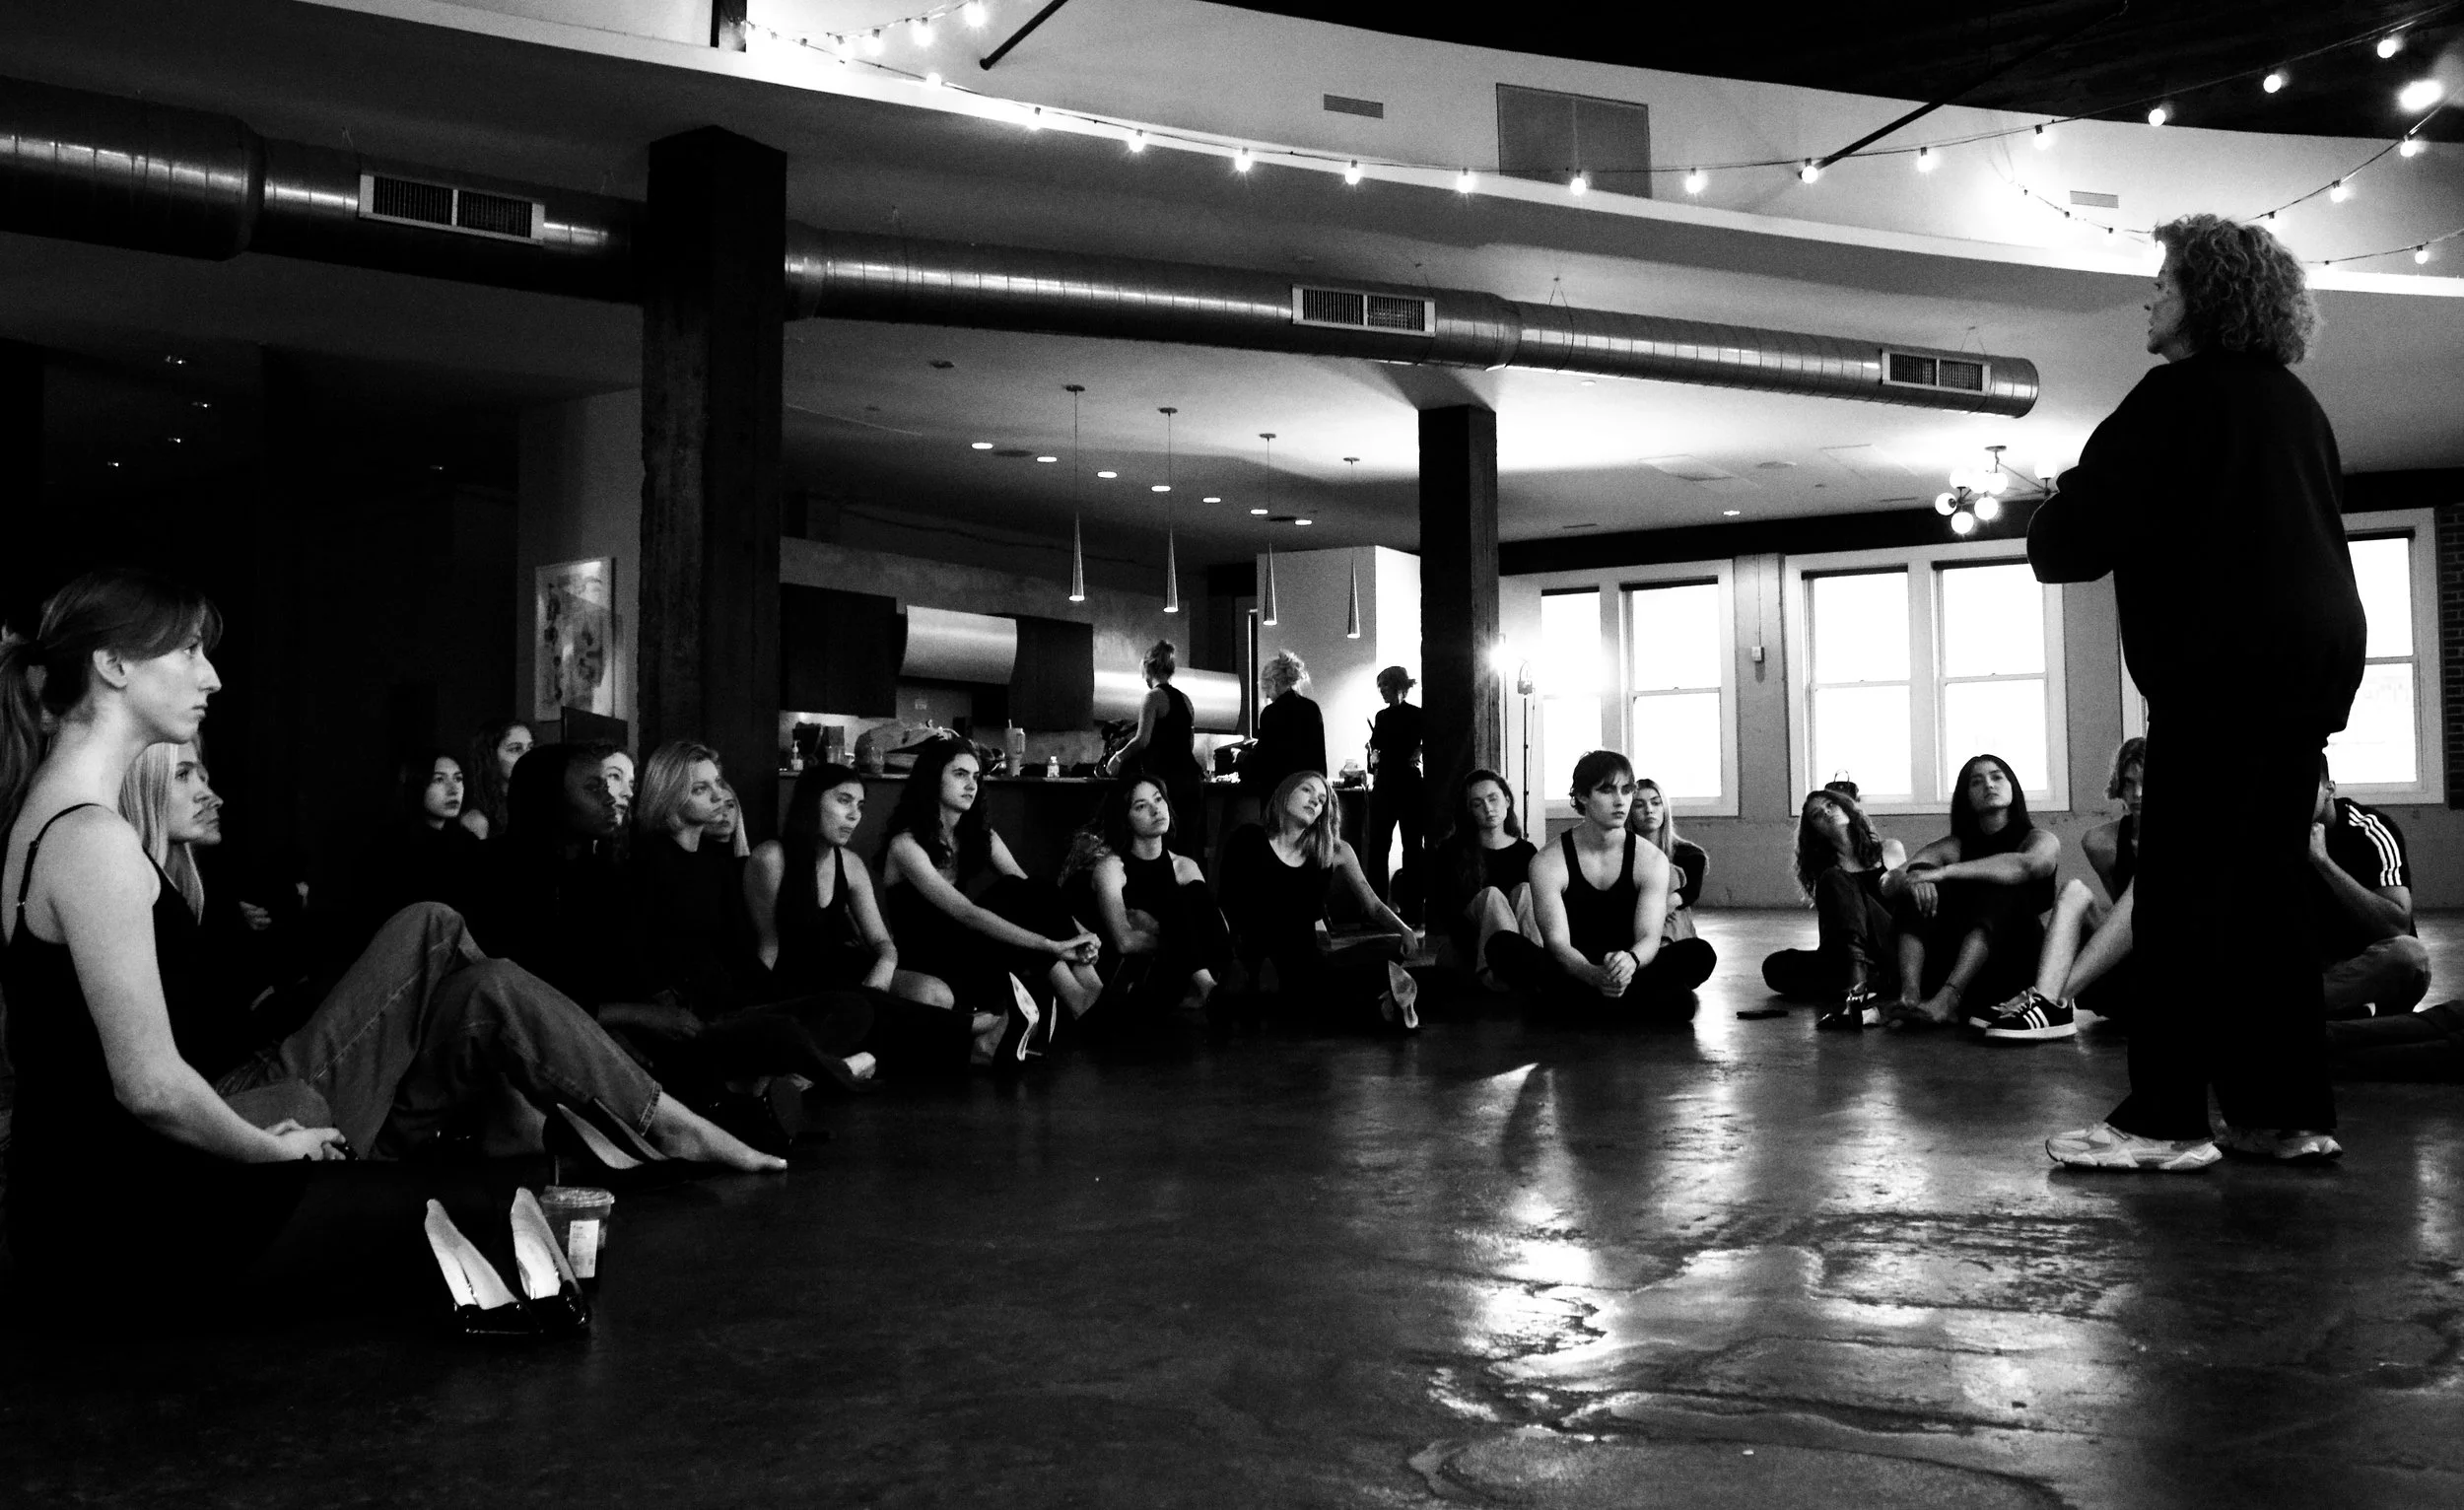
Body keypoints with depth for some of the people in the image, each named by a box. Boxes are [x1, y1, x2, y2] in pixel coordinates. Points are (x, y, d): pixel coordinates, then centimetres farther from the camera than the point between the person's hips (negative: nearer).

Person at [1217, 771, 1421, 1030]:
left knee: (1393, 946, -21)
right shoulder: (1248, 840, 5)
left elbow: (1372, 905, 6)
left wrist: (1404, 931, -14)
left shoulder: (1335, 852, 11)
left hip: (1310, 959, 3)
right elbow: (1230, 906, 4)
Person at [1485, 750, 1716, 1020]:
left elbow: (1649, 937, -11)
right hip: (1573, 973, -1)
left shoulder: (1651, 860, -1)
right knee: (1503, 946, -29)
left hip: (1631, 972, 1)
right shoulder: (1548, 863, -7)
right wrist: (1594, 975, -38)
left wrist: (1631, 960, -37)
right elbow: (1557, 942, -16)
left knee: (1699, 953, -24)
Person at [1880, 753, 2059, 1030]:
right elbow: (1887, 884, -2)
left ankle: (1947, 998, -47)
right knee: (1920, 881, -14)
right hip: (1950, 964, 3)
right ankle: (1909, 994, -38)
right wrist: (1908, 879, -27)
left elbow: (2028, 865, -22)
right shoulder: (1954, 846, 13)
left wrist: (1945, 871, -30)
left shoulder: (2041, 840, 6)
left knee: (2001, 886, -26)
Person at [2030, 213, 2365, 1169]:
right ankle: (2289, 1109, 13)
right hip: (2314, 658, 8)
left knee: (2181, 894, -7)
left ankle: (2165, 1119, -7)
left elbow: (2078, 535, -13)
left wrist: (2049, 524, 9)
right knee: (2268, 892, 11)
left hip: (2225, 664, -8)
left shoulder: (2179, 395, -6)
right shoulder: (2294, 402, 20)